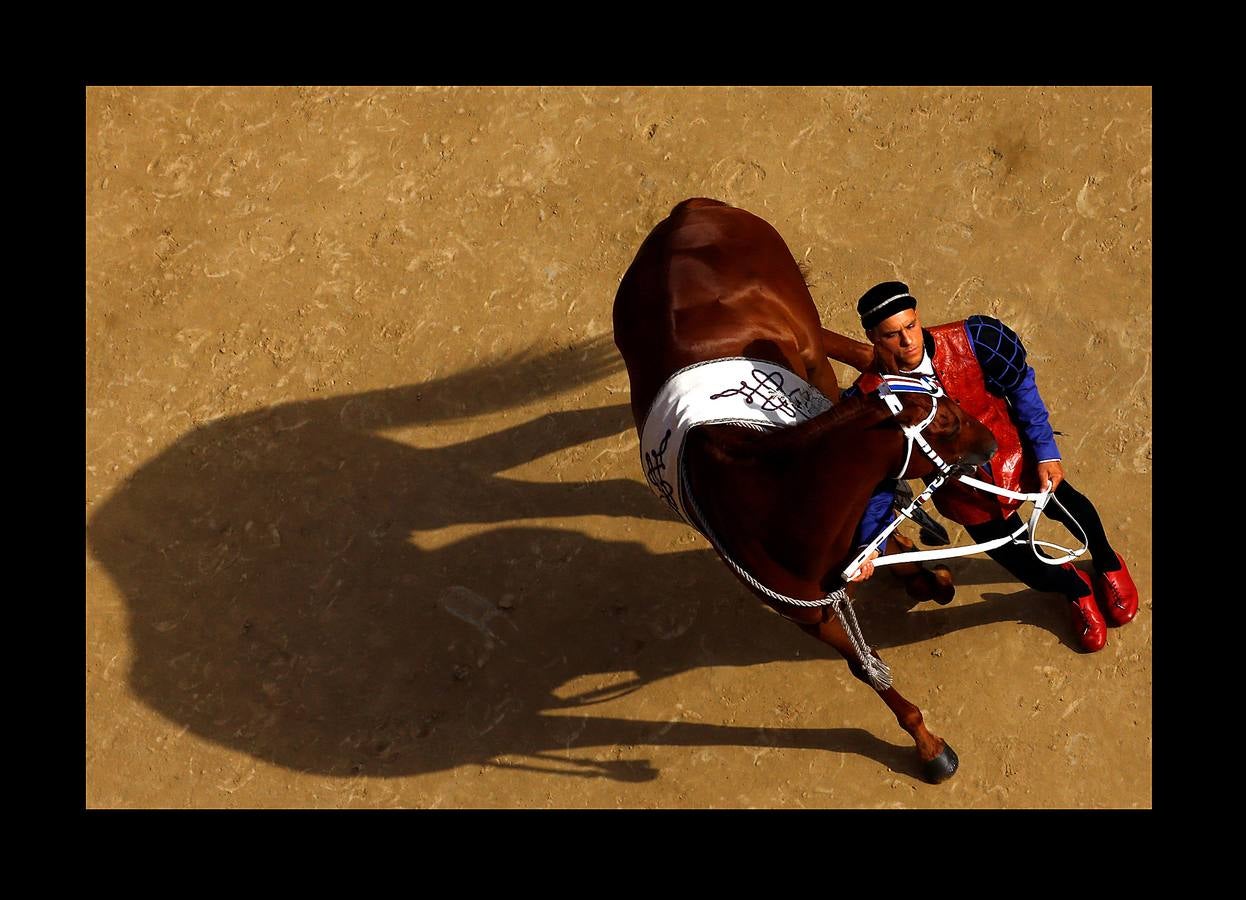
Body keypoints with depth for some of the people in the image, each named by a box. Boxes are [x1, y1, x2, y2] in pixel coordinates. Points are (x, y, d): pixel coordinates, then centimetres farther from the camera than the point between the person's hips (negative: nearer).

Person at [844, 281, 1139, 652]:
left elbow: (1021, 386, -11)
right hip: (967, 496, 0)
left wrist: (1046, 451, -10)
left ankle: (1108, 565, 60)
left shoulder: (970, 339, -26)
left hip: (1015, 455, 0)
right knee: (1031, 571, 12)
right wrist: (869, 543, -23)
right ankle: (1078, 590, 52)